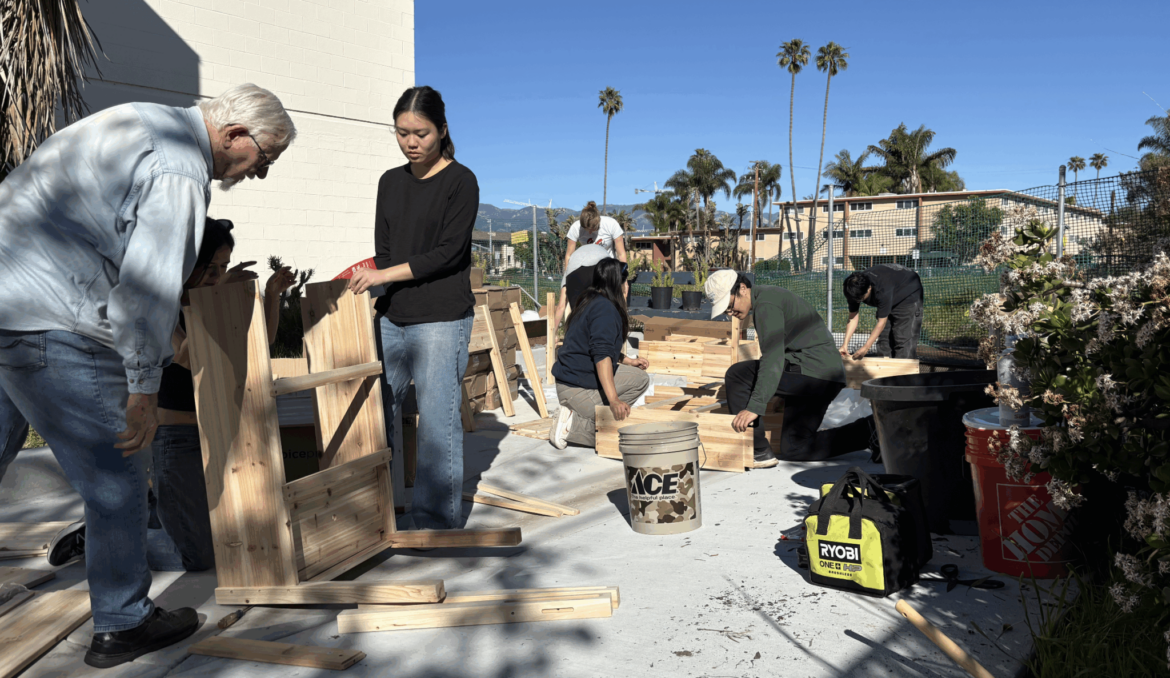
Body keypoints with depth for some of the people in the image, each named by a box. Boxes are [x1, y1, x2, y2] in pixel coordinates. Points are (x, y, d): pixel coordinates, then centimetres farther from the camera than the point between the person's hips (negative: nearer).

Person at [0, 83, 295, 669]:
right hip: (48, 322, -10)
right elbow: (149, 286, -22)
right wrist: (145, 388, -14)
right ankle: (122, 627, 11)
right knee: (118, 464, -2)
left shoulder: (150, 122, 15)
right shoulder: (180, 171, -18)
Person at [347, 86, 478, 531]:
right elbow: (383, 251, 16)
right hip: (392, 317, 6)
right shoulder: (391, 182, 15)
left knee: (437, 419, -3)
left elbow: (448, 252, -10)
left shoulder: (461, 181, -3)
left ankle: (434, 519, 10)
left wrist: (384, 275, -12)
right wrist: (374, 288, -1)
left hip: (442, 319, -6)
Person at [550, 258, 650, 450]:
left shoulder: (592, 302, 13)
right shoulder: (605, 309, -19)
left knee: (641, 379, 11)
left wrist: (628, 361, 21)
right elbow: (602, 356, -29)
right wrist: (614, 400, -34)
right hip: (577, 388, -10)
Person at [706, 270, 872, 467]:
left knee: (737, 374, -13)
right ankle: (866, 430, 10)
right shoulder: (767, 296, 19)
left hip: (812, 371, -10)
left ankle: (759, 453, -12)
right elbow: (773, 355, 30)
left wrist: (754, 407, -28)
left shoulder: (766, 303, -13)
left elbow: (774, 360, -24)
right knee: (793, 449, 13)